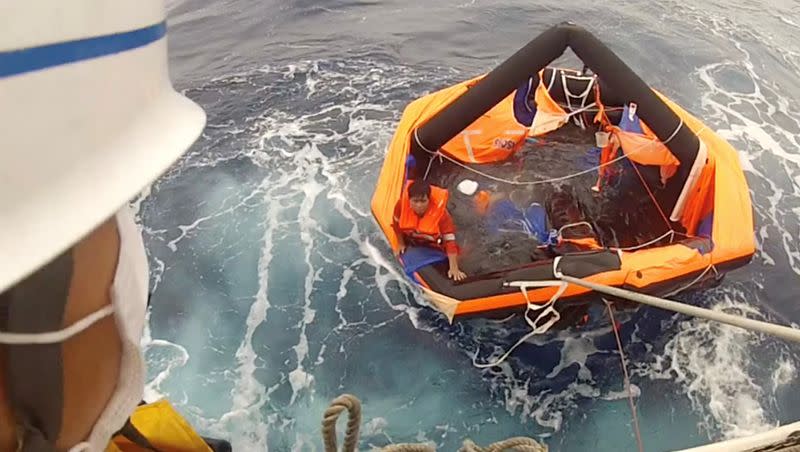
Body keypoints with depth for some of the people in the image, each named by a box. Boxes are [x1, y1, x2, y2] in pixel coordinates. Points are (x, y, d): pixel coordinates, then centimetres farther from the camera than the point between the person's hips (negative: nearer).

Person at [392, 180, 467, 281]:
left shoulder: (440, 212, -39)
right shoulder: (402, 205, -33)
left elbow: (450, 241, -39)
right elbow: (397, 224, -10)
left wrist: (454, 268, -44)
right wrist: (401, 244, 0)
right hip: (411, 243, 2)